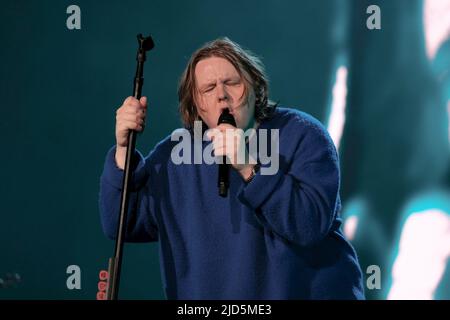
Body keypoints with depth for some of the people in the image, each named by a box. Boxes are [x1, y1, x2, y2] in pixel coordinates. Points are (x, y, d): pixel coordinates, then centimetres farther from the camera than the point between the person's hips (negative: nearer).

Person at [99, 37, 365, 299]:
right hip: (204, 292, 4)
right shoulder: (175, 153, 8)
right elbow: (120, 226, 4)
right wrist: (123, 150, -5)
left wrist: (250, 169, -24)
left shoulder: (302, 135, -3)